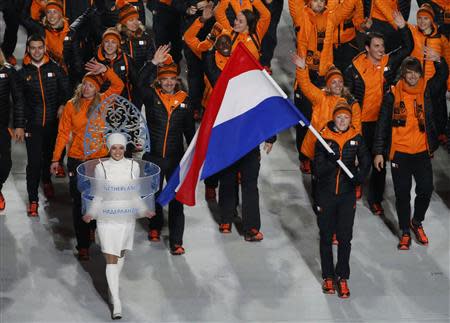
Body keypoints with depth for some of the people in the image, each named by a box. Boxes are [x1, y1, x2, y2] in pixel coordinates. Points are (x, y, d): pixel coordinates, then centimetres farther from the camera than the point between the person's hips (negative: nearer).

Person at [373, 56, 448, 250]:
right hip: (399, 152, -2)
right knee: (402, 194, 6)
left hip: (422, 152, 2)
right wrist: (378, 152, -5)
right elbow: (382, 124, -2)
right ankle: (405, 232, 20)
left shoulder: (426, 91, 1)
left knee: (426, 189, 5)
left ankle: (417, 222, 31)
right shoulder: (393, 95, -5)